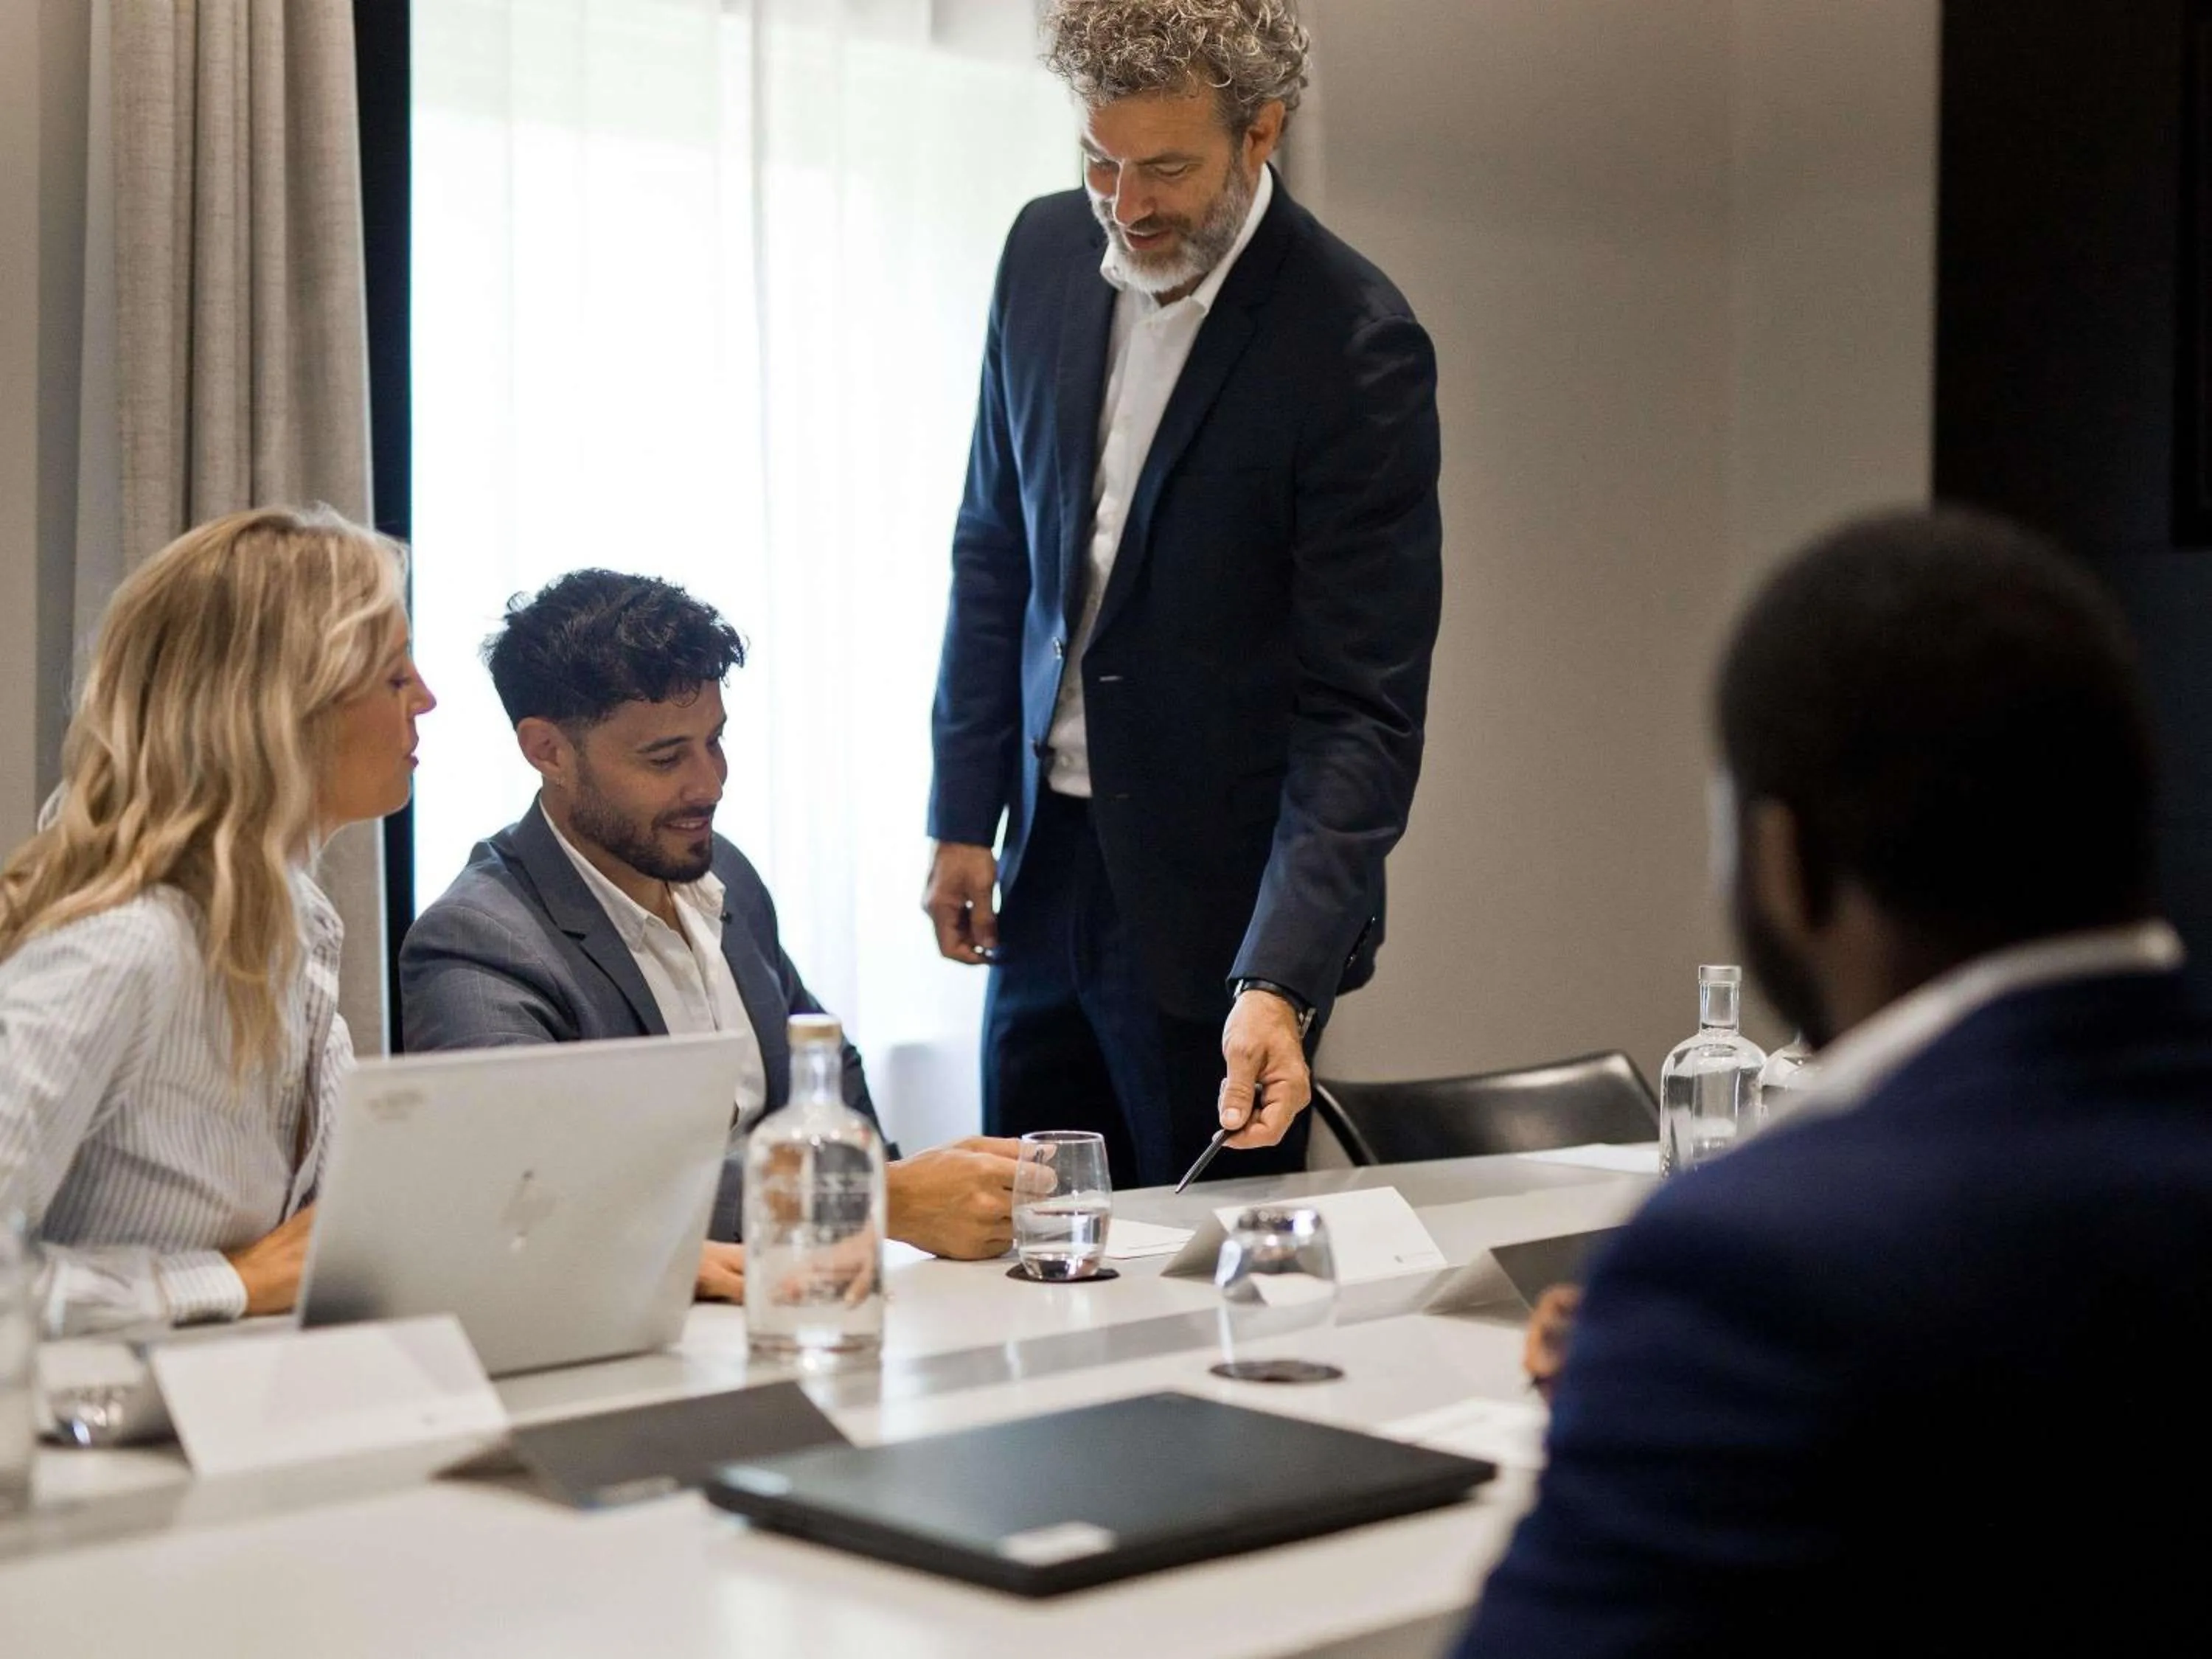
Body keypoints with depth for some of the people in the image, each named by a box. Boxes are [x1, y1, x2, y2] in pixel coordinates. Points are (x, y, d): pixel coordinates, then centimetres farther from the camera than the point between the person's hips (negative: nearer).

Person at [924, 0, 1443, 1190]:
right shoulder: (1046, 253, 0)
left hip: (1218, 902, -5)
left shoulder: (1356, 346, -17)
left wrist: (1280, 979, -27)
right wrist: (963, 816, 8)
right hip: (1044, 865, 5)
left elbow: (1363, 706, -19)